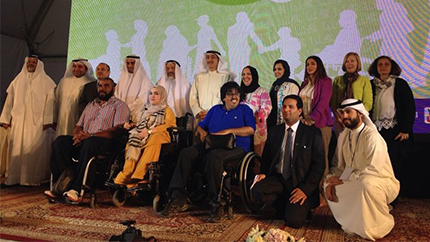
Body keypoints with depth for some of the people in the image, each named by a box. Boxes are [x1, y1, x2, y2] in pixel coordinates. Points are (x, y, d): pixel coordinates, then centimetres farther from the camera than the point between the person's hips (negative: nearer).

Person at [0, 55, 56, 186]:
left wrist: (47, 120, -14)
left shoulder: (46, 82, 3)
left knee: (35, 150, -4)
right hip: (18, 122, 4)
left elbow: (50, 101, -5)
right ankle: (15, 176, 11)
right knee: (17, 150, 4)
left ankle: (34, 178, 2)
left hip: (37, 123, -4)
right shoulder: (17, 81, 16)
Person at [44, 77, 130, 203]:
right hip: (83, 142, 6)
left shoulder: (120, 106, 7)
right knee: (60, 141, -20)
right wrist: (78, 134, -3)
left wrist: (91, 135, -18)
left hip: (105, 142, -6)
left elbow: (118, 130, -9)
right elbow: (78, 126, 24)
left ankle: (76, 190, -36)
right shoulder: (91, 105, 28)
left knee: (90, 143, -38)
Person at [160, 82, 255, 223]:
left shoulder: (244, 109, 14)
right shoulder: (215, 110, 26)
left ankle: (216, 204, -31)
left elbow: (251, 129, -2)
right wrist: (202, 132, 1)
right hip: (210, 145, 5)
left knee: (214, 156, -39)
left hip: (235, 147, -5)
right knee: (186, 153, -21)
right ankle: (178, 198, -22)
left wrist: (229, 131, -11)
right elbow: (201, 125, 26)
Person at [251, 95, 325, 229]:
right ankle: (284, 204, 4)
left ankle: (301, 208, 15)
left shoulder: (313, 133, -3)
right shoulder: (274, 131, 9)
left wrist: (305, 189, -16)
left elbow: (319, 164, -7)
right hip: (278, 179, 4)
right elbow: (266, 157, 16)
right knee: (257, 191, -26)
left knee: (294, 220, -22)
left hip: (300, 183, -3)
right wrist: (264, 173, -4)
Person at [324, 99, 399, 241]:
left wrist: (344, 180, -25)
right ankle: (355, 221, 13)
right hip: (357, 182, 8)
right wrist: (332, 181, -16)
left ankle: (382, 225, -11)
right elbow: (337, 164, 3)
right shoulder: (343, 136, 2)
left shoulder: (371, 136, -22)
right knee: (328, 184, -4)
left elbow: (373, 169, -29)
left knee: (366, 182, -37)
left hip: (381, 182, -7)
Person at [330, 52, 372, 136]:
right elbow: (333, 102, 8)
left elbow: (368, 103, 1)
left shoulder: (364, 80, 7)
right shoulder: (337, 80, 14)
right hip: (340, 121, 2)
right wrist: (338, 117, -6)